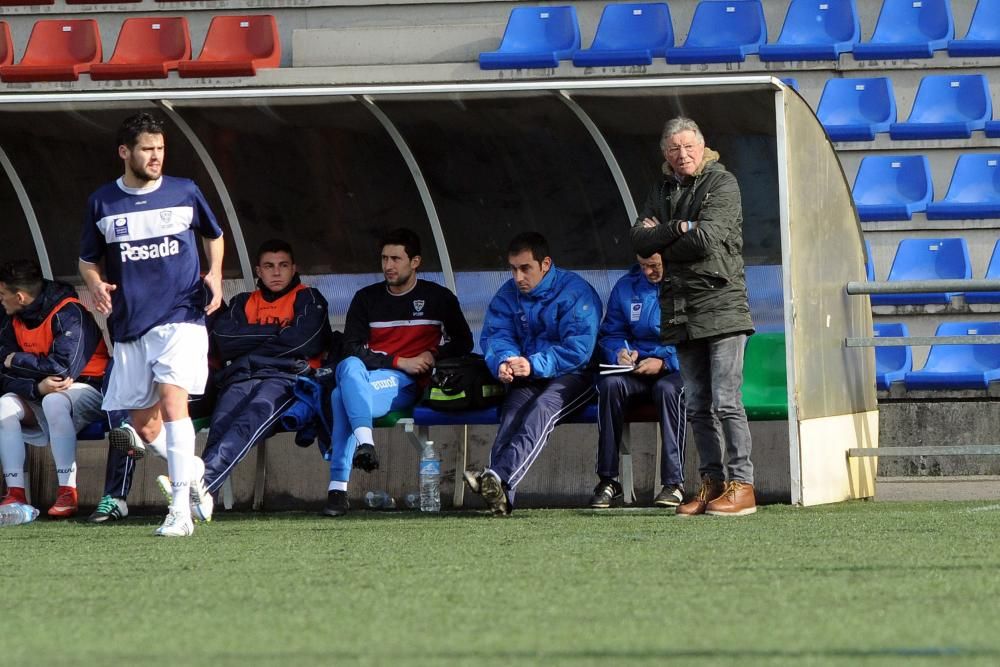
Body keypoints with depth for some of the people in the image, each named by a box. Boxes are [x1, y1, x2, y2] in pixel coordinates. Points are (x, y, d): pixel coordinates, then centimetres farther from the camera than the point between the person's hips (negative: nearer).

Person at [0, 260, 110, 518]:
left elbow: (64, 366, -29)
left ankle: (67, 493, -38)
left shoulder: (68, 313, -19)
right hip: (40, 397, 7)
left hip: (88, 389, -7)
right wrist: (37, 387, -25)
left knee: (55, 401, -37)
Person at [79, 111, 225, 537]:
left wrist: (215, 274, 4)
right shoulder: (102, 203, 5)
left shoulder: (185, 193, 3)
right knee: (144, 427, 5)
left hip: (181, 317, -3)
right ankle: (196, 470, 33)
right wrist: (95, 284, -6)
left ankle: (181, 510, -24)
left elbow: (213, 235, 21)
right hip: (130, 326, 3)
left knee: (172, 401, -21)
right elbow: (87, 259, 15)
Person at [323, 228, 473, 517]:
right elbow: (351, 349, 5)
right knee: (349, 366, -38)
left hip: (407, 385, -3)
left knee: (342, 395, -35)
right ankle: (364, 442, -52)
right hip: (368, 374, 3)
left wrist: (433, 355, -1)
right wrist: (399, 361, -7)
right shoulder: (367, 298, 15)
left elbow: (463, 342, 20)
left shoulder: (438, 298, 13)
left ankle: (338, 487, -43)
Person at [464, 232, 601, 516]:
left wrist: (534, 365, -28)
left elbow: (579, 348, -18)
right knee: (513, 407, -29)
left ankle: (499, 477, -55)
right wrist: (503, 362, -23)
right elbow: (494, 336, 1)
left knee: (542, 407, -34)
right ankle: (499, 494, -50)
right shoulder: (507, 295, 10)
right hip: (527, 378, 4)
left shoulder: (575, 292, -9)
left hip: (573, 375, -4)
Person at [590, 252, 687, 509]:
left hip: (676, 371, -4)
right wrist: (620, 352, -6)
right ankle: (608, 481, -25)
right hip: (638, 369, 4)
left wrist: (665, 362, -19)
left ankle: (674, 482, -33)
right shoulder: (626, 287, 12)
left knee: (668, 389, -37)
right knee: (611, 384, -28)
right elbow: (609, 335, 16)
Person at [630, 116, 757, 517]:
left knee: (726, 402, -11)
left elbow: (707, 239, -15)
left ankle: (742, 485, -10)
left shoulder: (722, 183, -2)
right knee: (697, 407, 7)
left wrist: (661, 238, -3)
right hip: (680, 314, 7)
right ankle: (712, 483, 11)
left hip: (721, 308, -7)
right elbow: (639, 239, 4)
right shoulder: (662, 191, 17)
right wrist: (679, 229, -9)